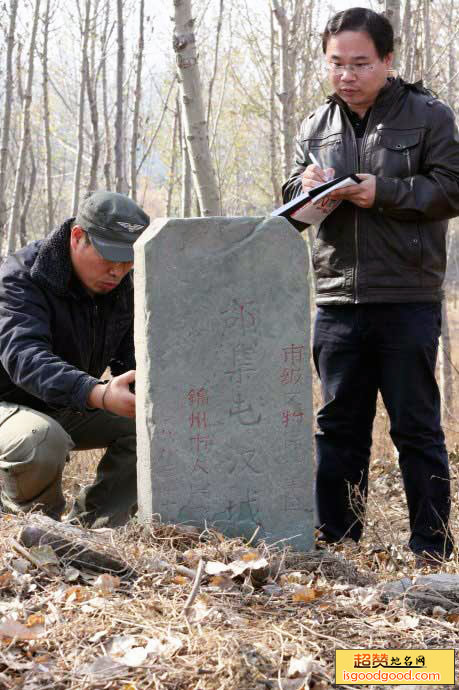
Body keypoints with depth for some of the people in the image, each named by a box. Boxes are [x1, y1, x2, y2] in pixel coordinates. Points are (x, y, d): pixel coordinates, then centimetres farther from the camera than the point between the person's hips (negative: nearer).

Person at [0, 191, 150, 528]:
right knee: (42, 441, -39)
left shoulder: (122, 288, -2)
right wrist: (98, 395, -57)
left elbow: (134, 359, -1)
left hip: (66, 411, 7)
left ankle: (97, 525, -1)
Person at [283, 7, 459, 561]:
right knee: (338, 425, 10)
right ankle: (335, 537, 20)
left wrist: (383, 192, -16)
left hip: (407, 301, -4)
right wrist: (306, 188, -6)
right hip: (337, 301, 5)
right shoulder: (316, 126, 13)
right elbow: (291, 203, 17)